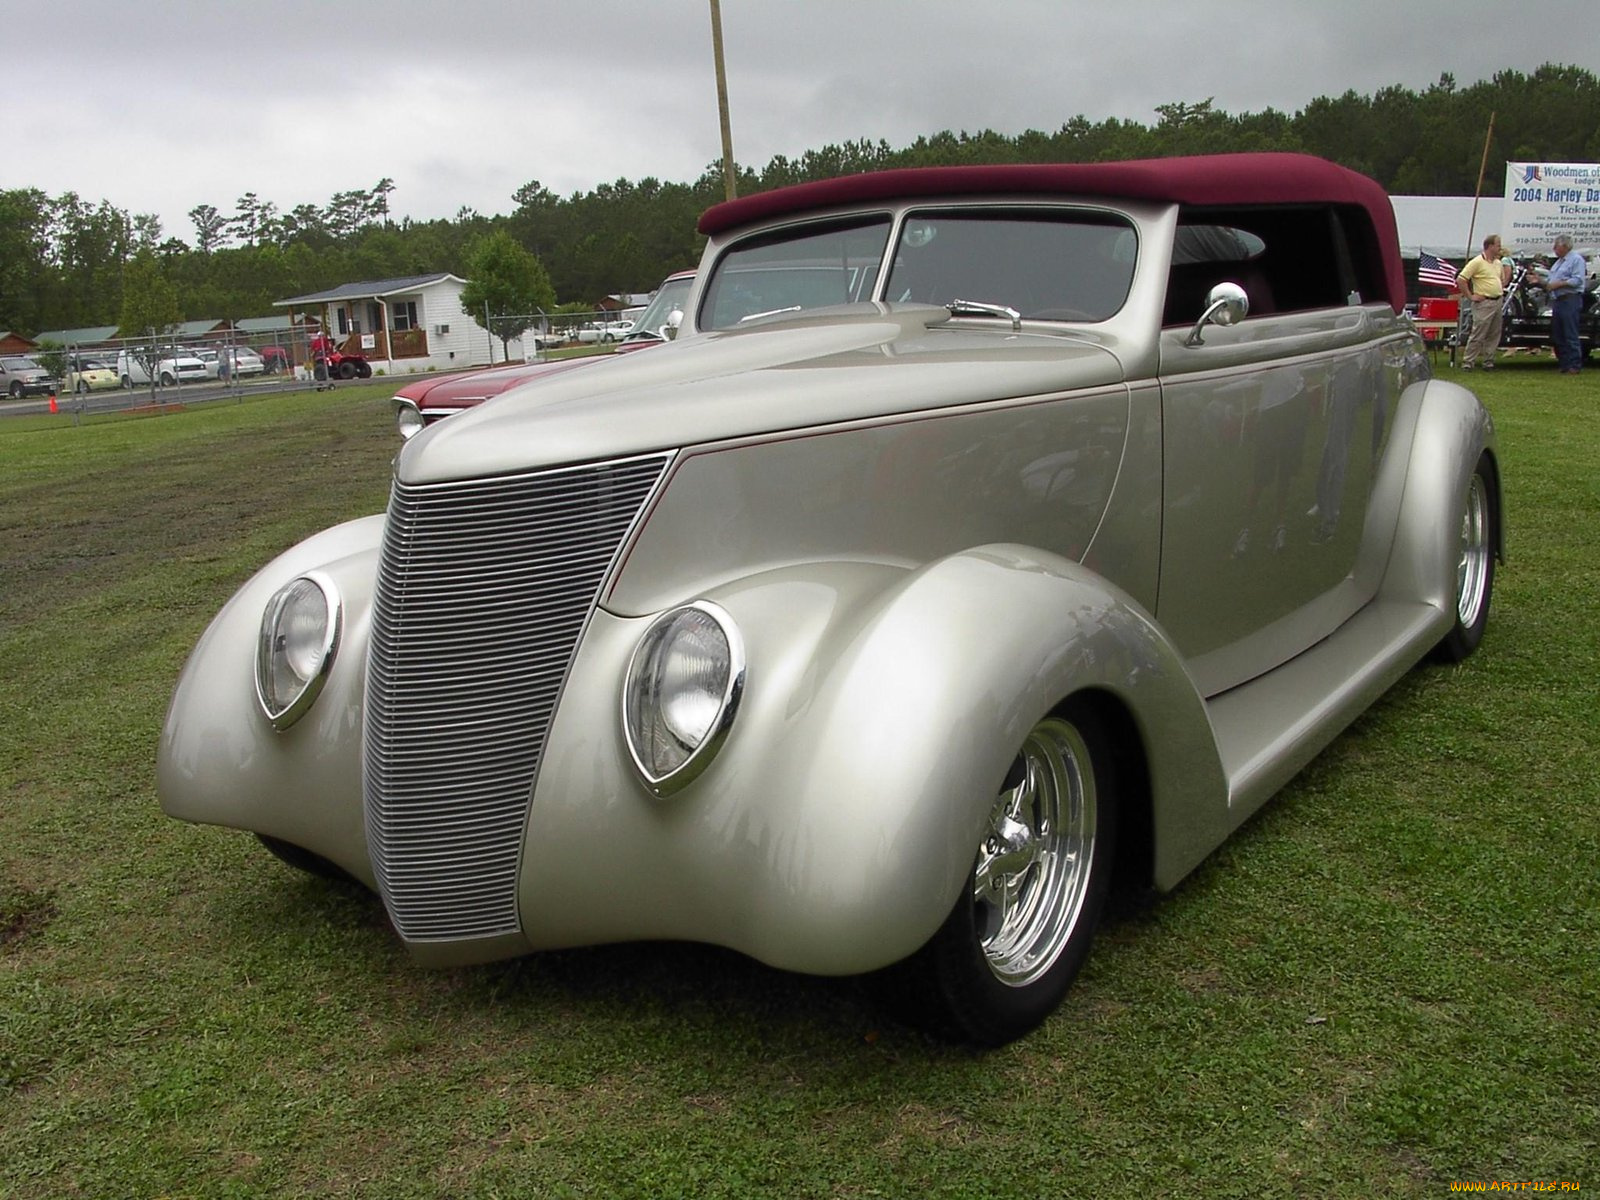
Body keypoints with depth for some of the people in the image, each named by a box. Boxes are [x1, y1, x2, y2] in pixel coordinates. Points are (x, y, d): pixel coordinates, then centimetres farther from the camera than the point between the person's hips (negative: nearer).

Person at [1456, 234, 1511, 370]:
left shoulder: (1498, 263, 15)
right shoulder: (1477, 262, -9)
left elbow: (1503, 278, 33)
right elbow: (1460, 280, -15)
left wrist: (1501, 290, 14)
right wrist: (1470, 296, -13)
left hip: (1497, 302, 8)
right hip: (1484, 303, -8)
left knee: (1494, 335, 9)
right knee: (1477, 335, -9)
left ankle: (1488, 362, 16)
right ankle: (1467, 362, -5)